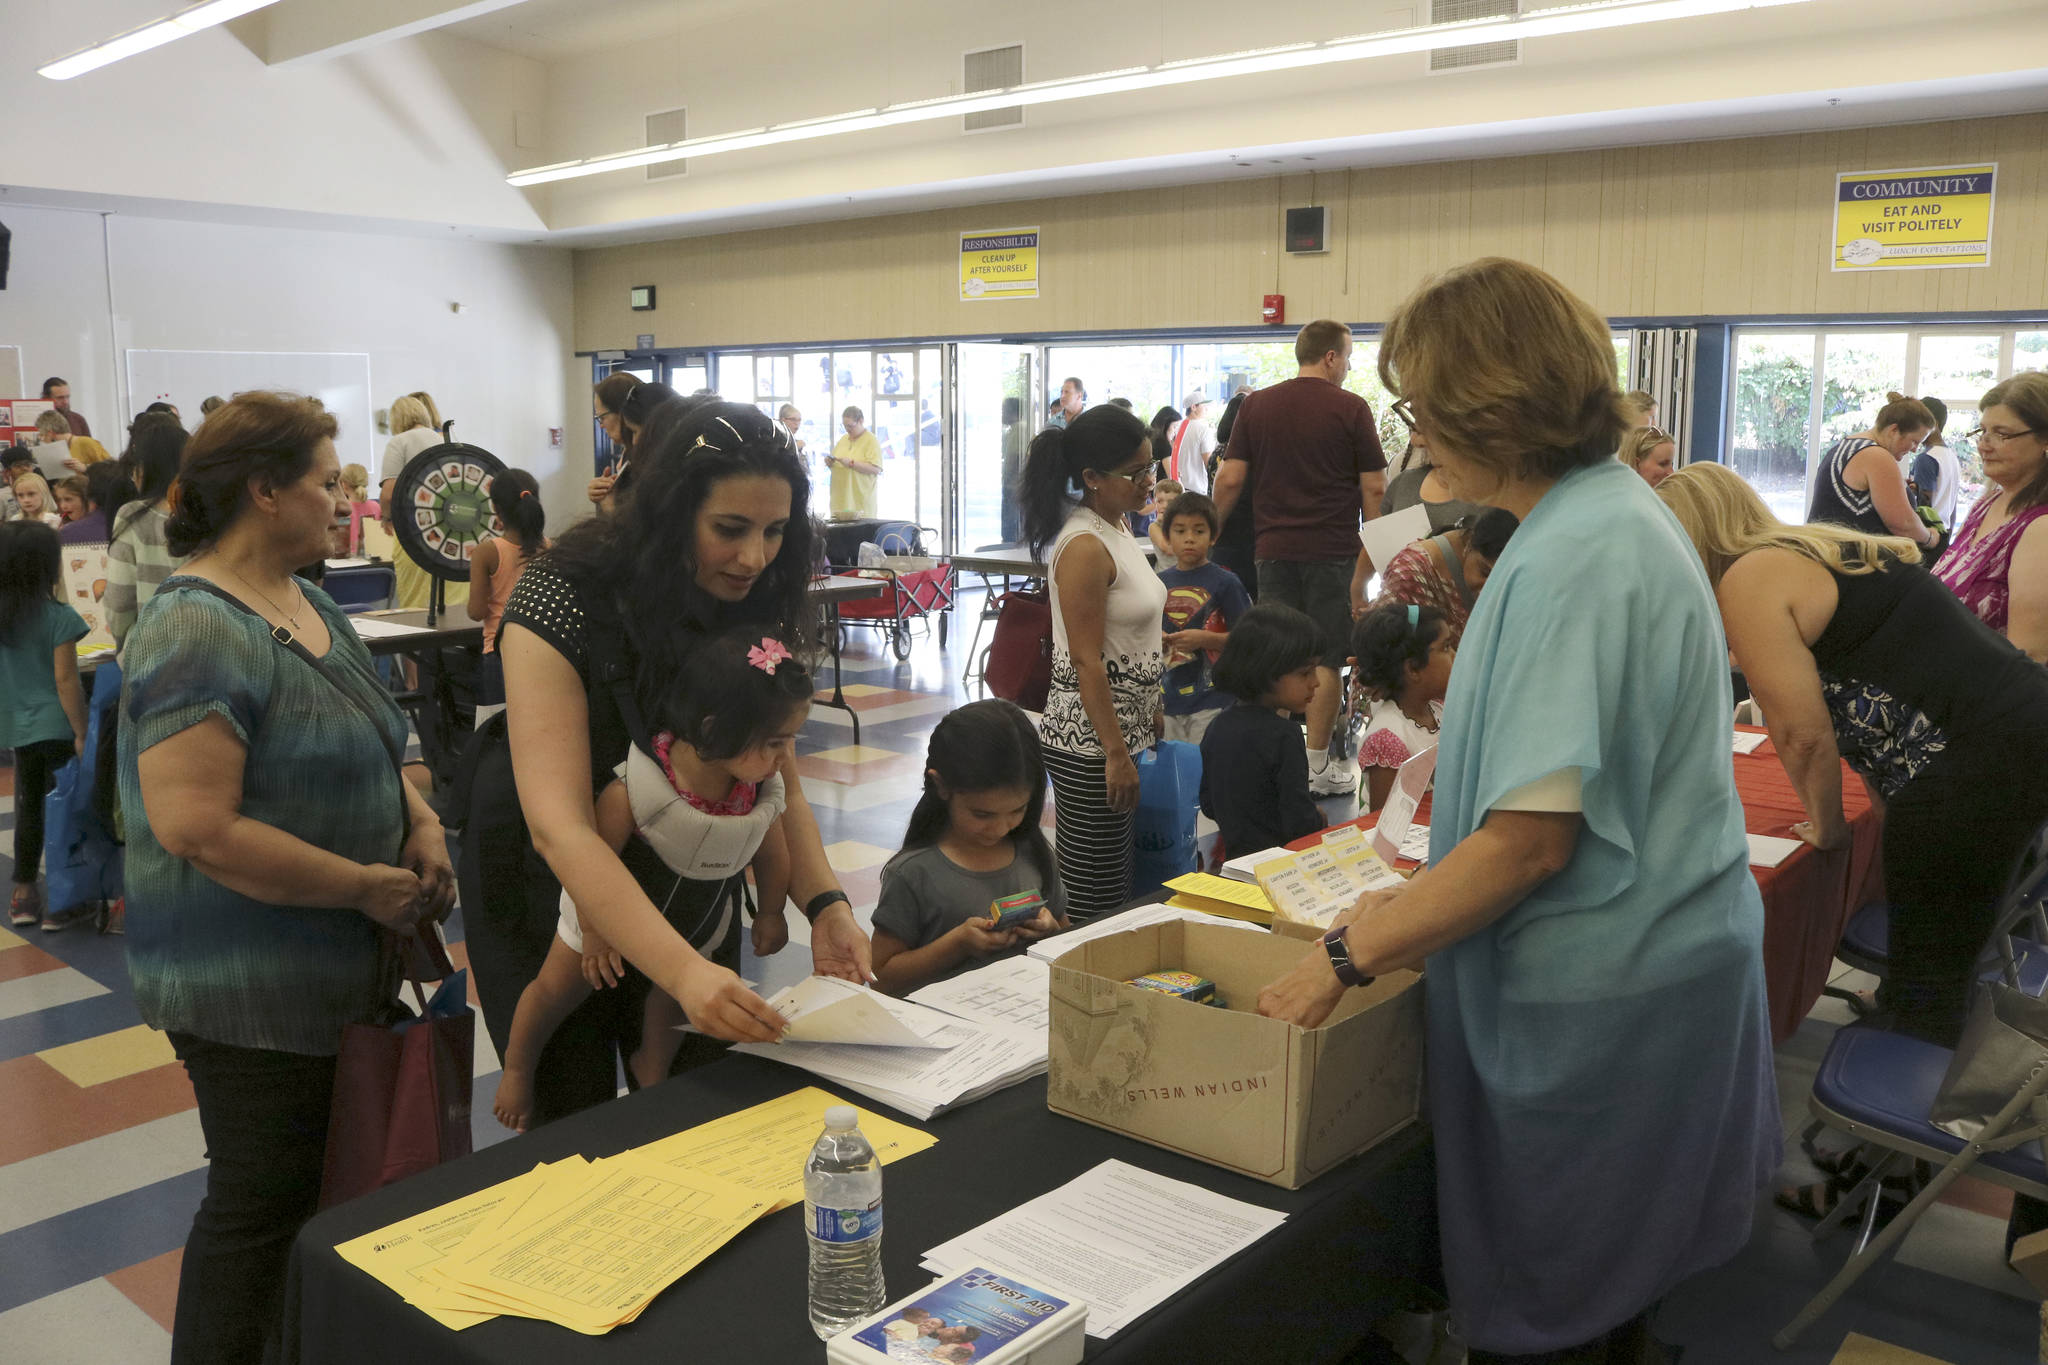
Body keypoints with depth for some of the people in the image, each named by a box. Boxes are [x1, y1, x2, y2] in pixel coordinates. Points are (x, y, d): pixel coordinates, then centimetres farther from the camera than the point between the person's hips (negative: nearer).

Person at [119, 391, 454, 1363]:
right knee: (262, 1205, 4)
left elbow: (359, 752, 19)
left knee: (306, 1190, 20)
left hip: (331, 973, 9)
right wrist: (366, 887, -21)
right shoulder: (198, 632, -21)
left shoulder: (307, 605, 9)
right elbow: (199, 829, -28)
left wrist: (420, 820, -1)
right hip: (248, 985, -9)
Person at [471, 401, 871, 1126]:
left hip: (692, 913, 4)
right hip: (553, 911, -4)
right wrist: (685, 972, -46)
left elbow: (777, 785, -4)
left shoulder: (759, 614, -9)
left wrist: (824, 904, -24)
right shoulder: (564, 601, -26)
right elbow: (559, 825, -34)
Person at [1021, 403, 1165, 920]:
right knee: (1093, 904, -3)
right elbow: (1086, 661, -21)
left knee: (1116, 886, 16)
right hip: (1090, 740, -10)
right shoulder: (1085, 547, -19)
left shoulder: (1116, 529, 11)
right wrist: (1116, 755, -21)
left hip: (1124, 726, 10)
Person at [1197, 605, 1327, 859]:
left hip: (1232, 855, 8)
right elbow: (1300, 822, -16)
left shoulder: (1216, 727, 6)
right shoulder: (1283, 735, -16)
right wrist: (1321, 821, 4)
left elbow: (1208, 806, 13)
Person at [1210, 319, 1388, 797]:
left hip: (1274, 550, 3)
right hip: (1333, 552, -3)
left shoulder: (1257, 405, 5)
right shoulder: (1351, 408, -4)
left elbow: (1229, 479, 1)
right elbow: (1374, 488, -5)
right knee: (1326, 660, 3)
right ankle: (1317, 766, 7)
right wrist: (1373, 552, 4)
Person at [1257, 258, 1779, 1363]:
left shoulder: (1573, 559, -24)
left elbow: (1530, 840, -26)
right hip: (1661, 955, 9)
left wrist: (1348, 956, -18)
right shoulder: (1615, 508, 8)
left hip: (1596, 999, -9)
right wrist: (1417, 898, 14)